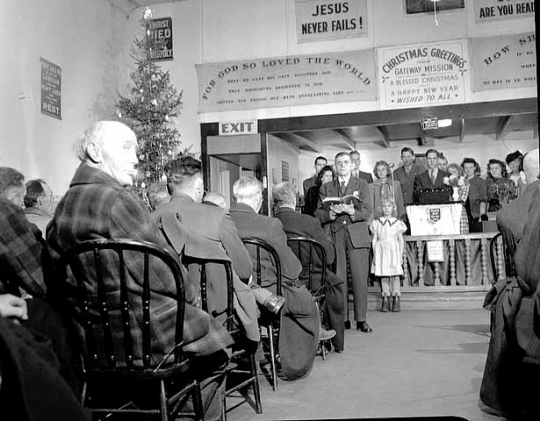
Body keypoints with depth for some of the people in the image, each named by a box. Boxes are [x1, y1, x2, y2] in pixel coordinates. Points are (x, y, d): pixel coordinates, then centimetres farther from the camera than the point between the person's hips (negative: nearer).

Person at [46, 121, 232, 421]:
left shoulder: (64, 205, 8)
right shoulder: (114, 198, -19)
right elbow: (159, 272, -19)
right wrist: (189, 296, 1)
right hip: (145, 333, -9)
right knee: (214, 355, 12)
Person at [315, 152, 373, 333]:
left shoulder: (362, 184, 12)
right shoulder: (326, 188, 15)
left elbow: (367, 212, 0)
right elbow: (318, 214, 7)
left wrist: (350, 210, -18)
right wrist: (331, 213, -13)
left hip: (357, 236, -1)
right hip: (335, 237, 1)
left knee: (360, 278, -4)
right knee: (337, 279, -2)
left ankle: (361, 319, 3)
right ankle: (342, 319, 6)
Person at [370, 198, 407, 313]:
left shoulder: (397, 223, 4)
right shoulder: (377, 223, 5)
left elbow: (401, 240, 7)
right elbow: (374, 240, 6)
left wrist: (400, 255, 1)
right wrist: (375, 255, 1)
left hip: (394, 251, -1)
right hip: (381, 251, 1)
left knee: (395, 276, -4)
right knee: (383, 277, 1)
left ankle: (396, 300, 2)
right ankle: (385, 300, 7)